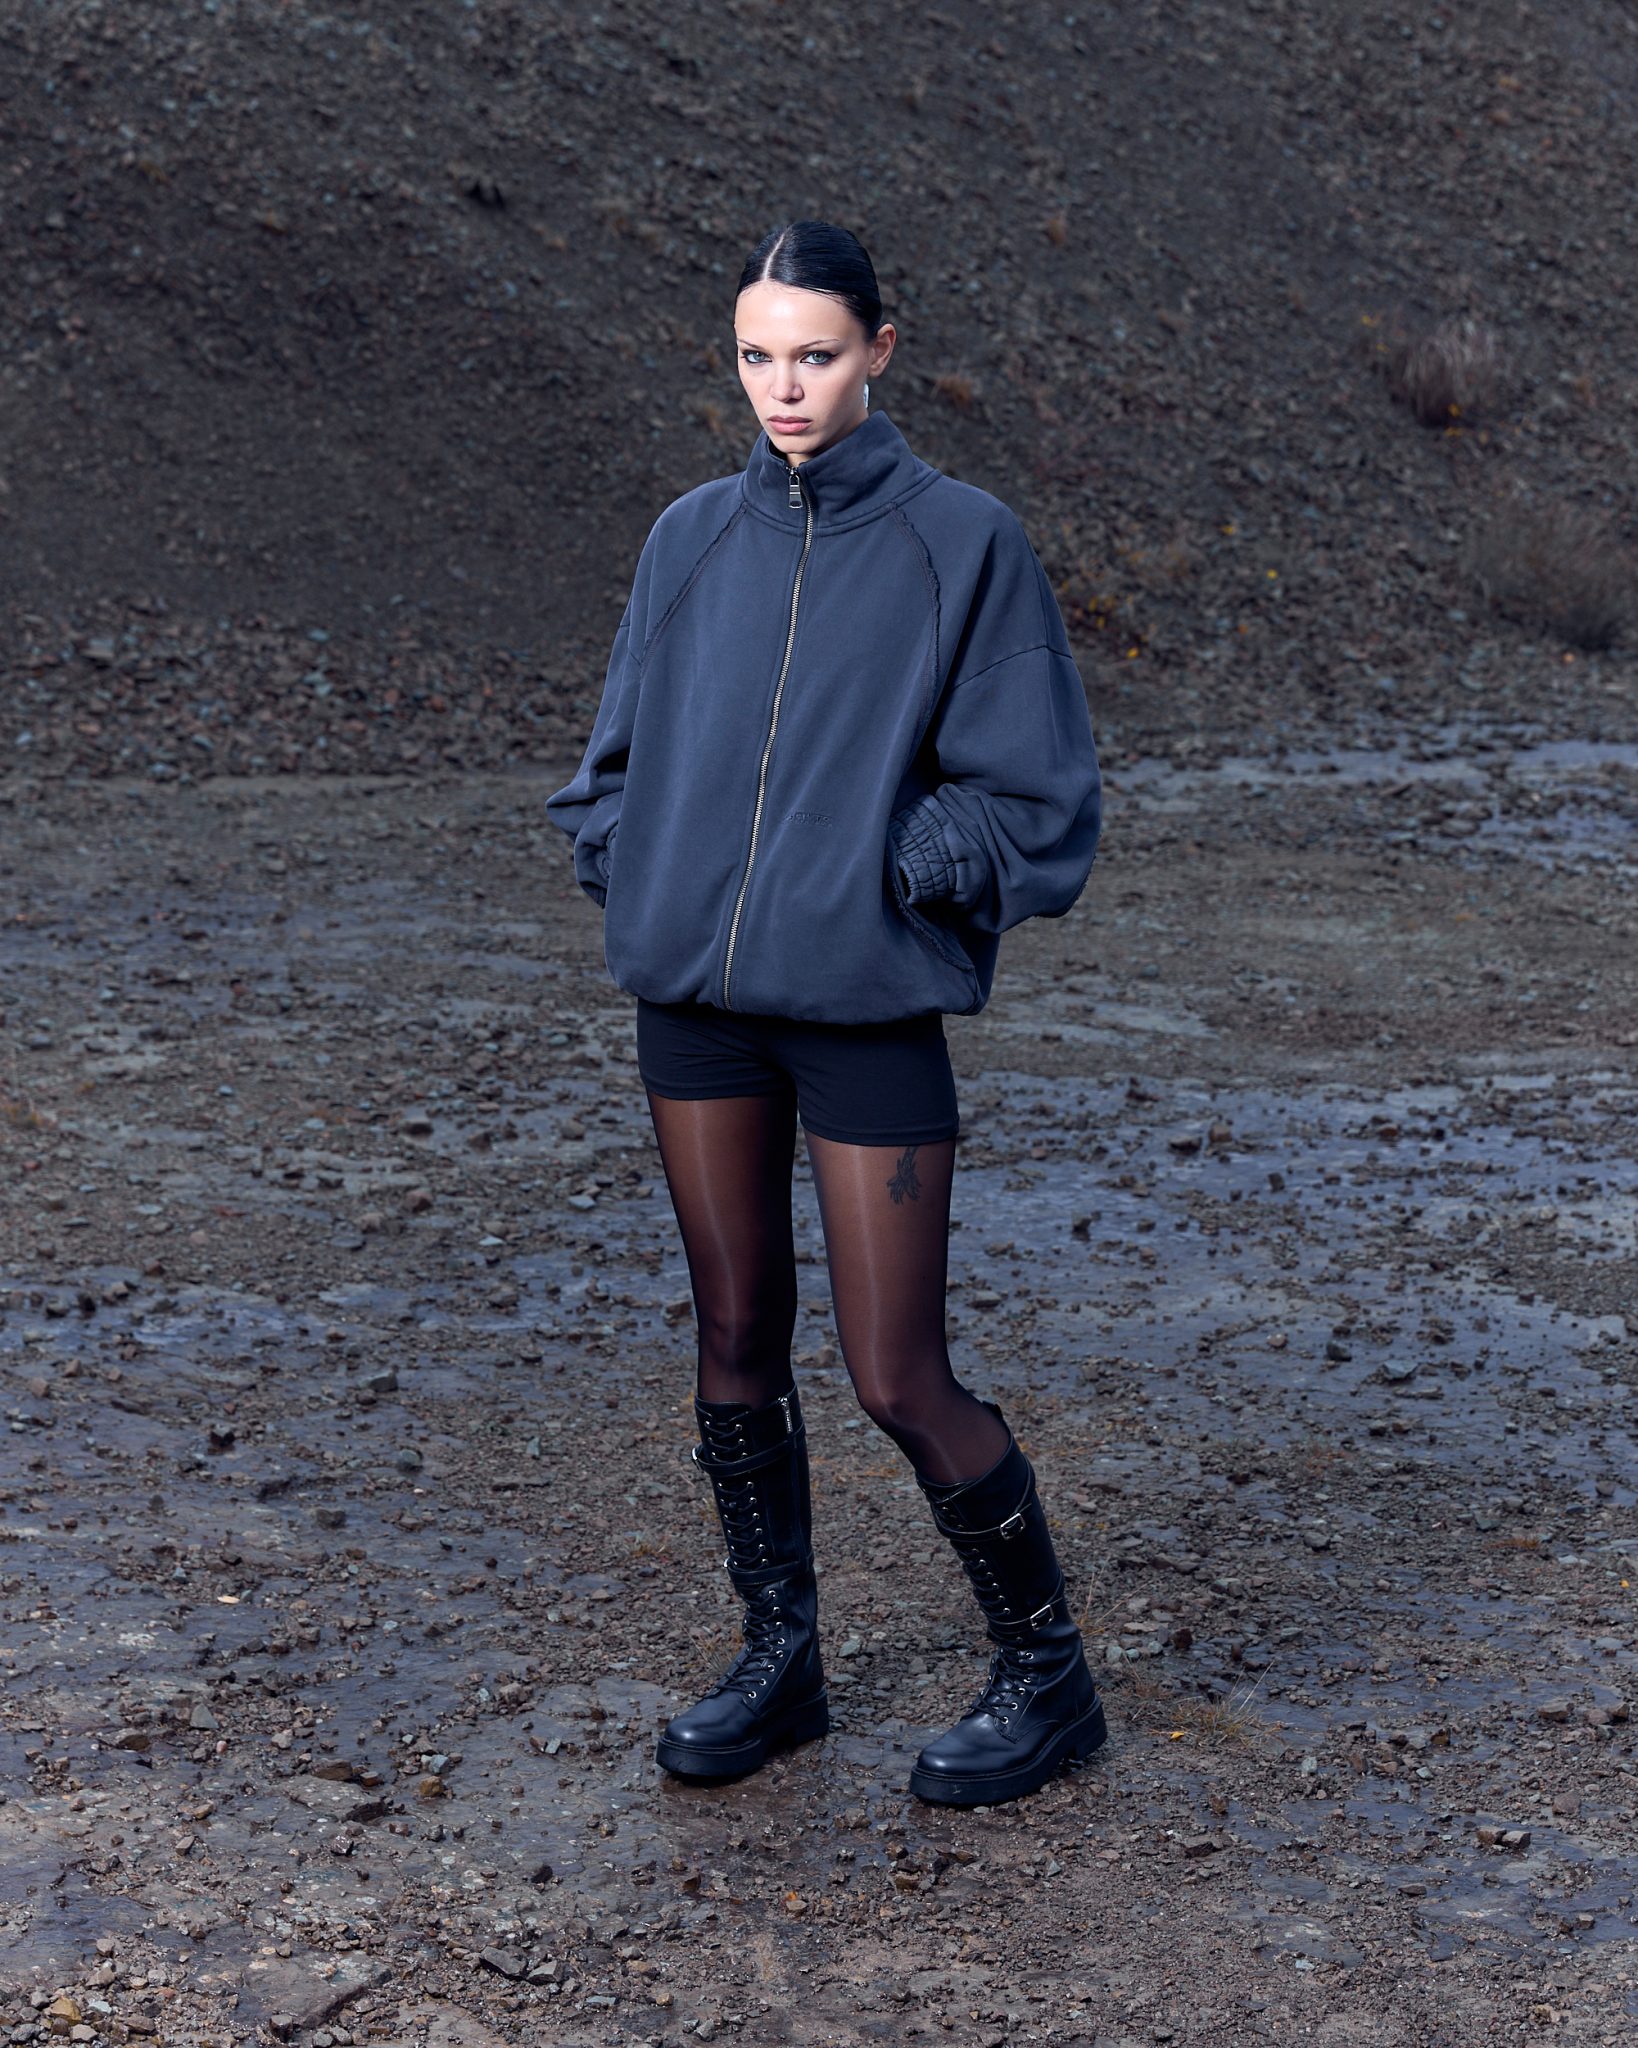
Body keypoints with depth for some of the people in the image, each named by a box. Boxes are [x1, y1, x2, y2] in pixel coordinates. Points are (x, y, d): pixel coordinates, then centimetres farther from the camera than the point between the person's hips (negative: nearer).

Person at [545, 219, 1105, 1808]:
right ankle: (778, 1659, 30)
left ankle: (1044, 1673, 21)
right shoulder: (692, 540, 8)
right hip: (696, 1001, 5)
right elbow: (620, 762, 16)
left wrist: (877, 871, -11)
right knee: (737, 1339, 13)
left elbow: (1034, 799, -3)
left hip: (867, 1005, -4)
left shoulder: (962, 542, -4)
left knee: (897, 1381, 0)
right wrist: (639, 874, 0)